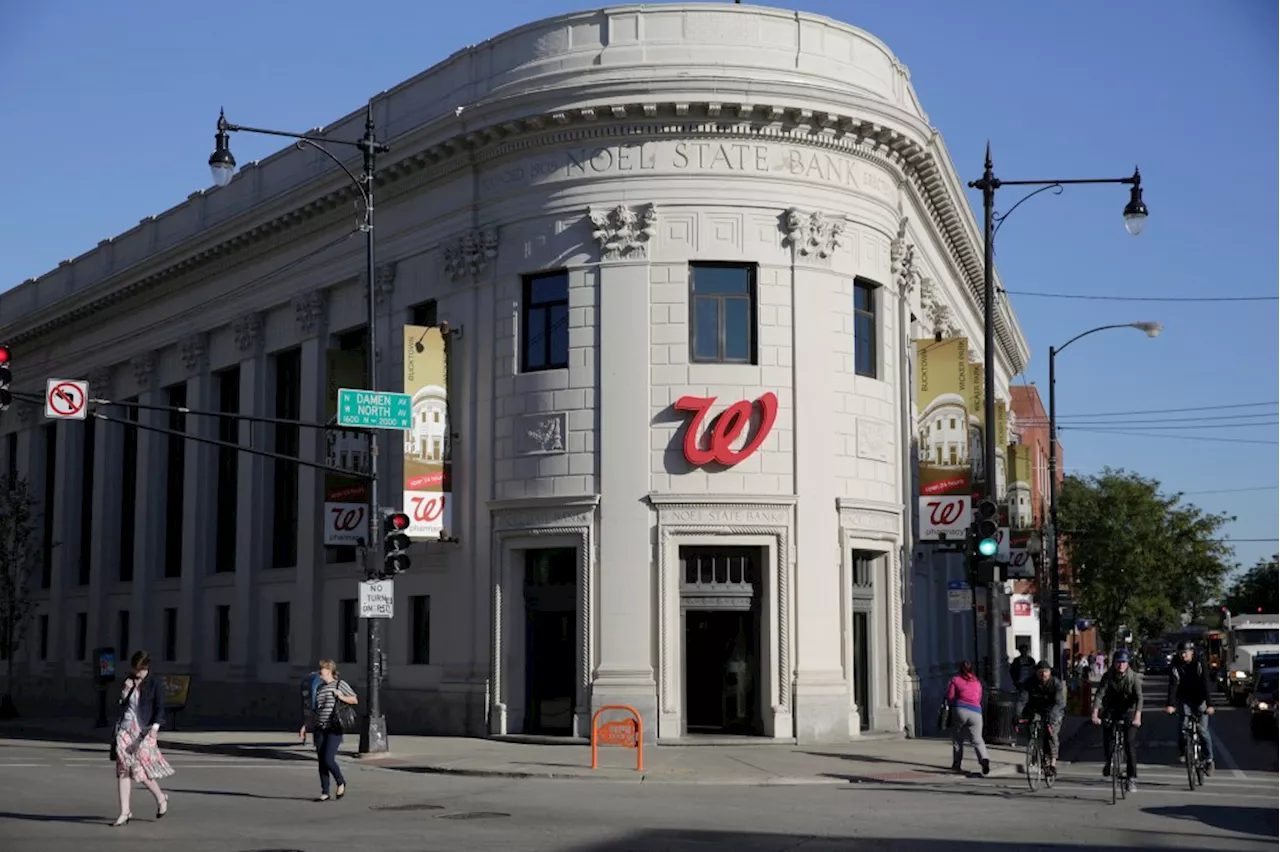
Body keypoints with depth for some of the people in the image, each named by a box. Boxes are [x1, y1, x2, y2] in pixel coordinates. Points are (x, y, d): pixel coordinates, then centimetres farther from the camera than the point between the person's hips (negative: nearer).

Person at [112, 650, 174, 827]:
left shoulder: (153, 685, -2)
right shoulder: (129, 681, 13)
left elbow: (160, 708, -6)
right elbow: (120, 704, 16)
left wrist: (154, 727, -19)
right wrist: (125, 691, -2)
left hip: (143, 731, -5)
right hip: (125, 729, 5)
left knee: (140, 770, -7)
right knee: (123, 771, -2)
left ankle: (161, 798, 18)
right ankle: (125, 812, 0)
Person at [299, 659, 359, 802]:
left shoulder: (340, 684, -1)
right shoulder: (319, 688, 16)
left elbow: (355, 700, 2)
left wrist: (342, 697, -15)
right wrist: (305, 727, 14)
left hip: (334, 729, -6)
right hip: (319, 729, 6)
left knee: (328, 759, -14)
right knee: (321, 762, 4)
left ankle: (341, 783, 12)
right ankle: (325, 793, 11)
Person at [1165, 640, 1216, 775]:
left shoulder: (1200, 662, -17)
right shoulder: (1176, 664, -12)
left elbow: (1206, 683, -23)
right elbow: (1173, 684, -20)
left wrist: (1209, 704, -32)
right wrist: (1170, 704, -32)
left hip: (1200, 699, -2)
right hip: (1185, 699, 2)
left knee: (1203, 730, -7)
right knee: (1182, 726, -12)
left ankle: (1209, 760, 5)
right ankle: (1183, 752, 11)